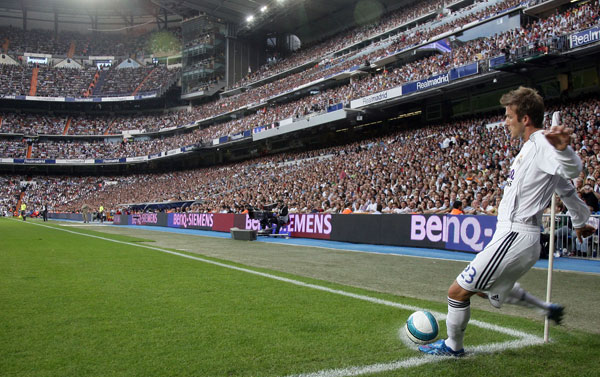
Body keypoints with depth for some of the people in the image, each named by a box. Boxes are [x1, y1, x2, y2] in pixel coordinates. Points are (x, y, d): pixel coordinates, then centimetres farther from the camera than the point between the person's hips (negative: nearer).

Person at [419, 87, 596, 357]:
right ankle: (548, 308, 37)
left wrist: (563, 149, -57)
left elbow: (572, 170, -35)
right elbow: (566, 189, 28)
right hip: (518, 236, 11)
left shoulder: (540, 142, -14)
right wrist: (580, 222, 41)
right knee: (489, 289, 31)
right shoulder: (532, 147, 16)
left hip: (515, 237, -11)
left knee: (458, 291, -3)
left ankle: (453, 346, 17)